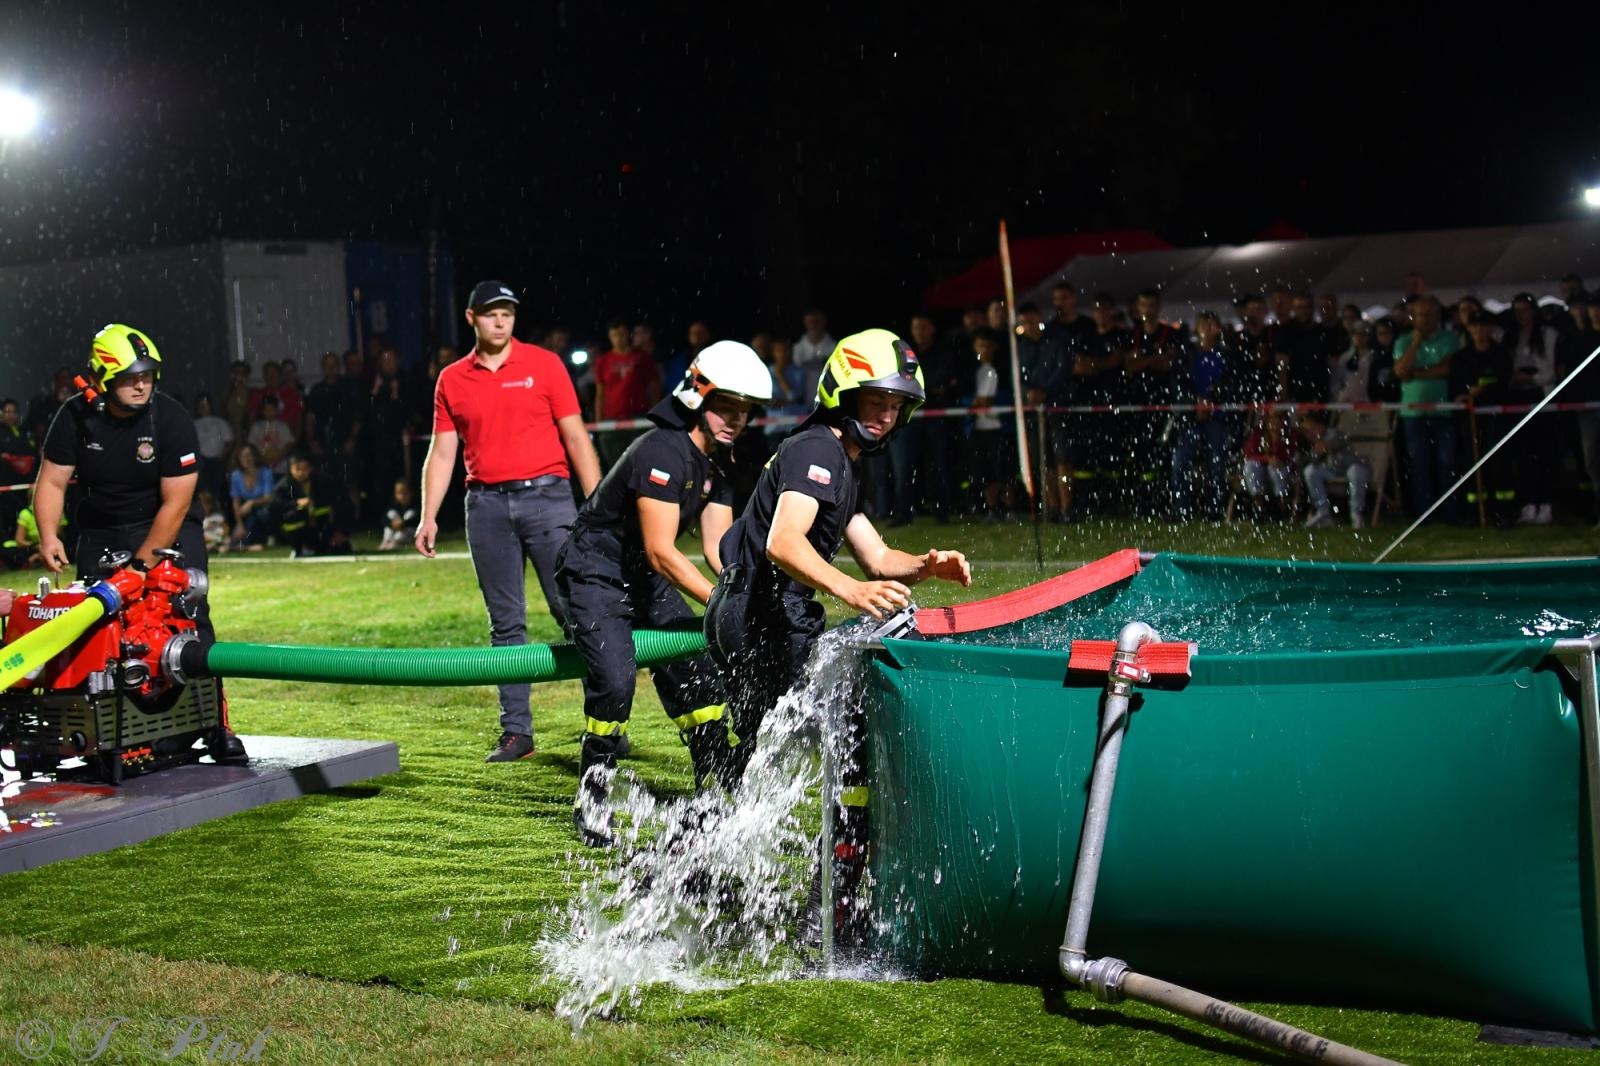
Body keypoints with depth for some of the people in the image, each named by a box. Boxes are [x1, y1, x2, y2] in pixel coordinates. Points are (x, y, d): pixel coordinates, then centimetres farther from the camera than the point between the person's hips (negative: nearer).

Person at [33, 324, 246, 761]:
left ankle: (217, 724, -11)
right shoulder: (76, 417, -8)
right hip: (100, 532, 3)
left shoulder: (171, 419, -16)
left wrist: (144, 561, -20)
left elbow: (175, 503, -17)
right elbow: (52, 481, -5)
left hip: (167, 528, -3)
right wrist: (49, 535, -21)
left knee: (189, 618, -14)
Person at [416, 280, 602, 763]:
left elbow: (575, 437, 3)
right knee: (506, 623, 4)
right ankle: (516, 731, 8)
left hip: (545, 495, -2)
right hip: (487, 505, 2)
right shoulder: (452, 380, 11)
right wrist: (428, 517, 2)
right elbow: (442, 453, 13)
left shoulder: (543, 364, 4)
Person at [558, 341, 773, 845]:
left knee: (699, 670, 3)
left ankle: (715, 791, 14)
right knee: (614, 678, -22)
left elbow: (718, 545, 1)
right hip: (595, 573, -9)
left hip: (645, 579, 9)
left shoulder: (719, 462, 4)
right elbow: (662, 553, -27)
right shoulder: (662, 452, -25)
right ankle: (591, 803, -6)